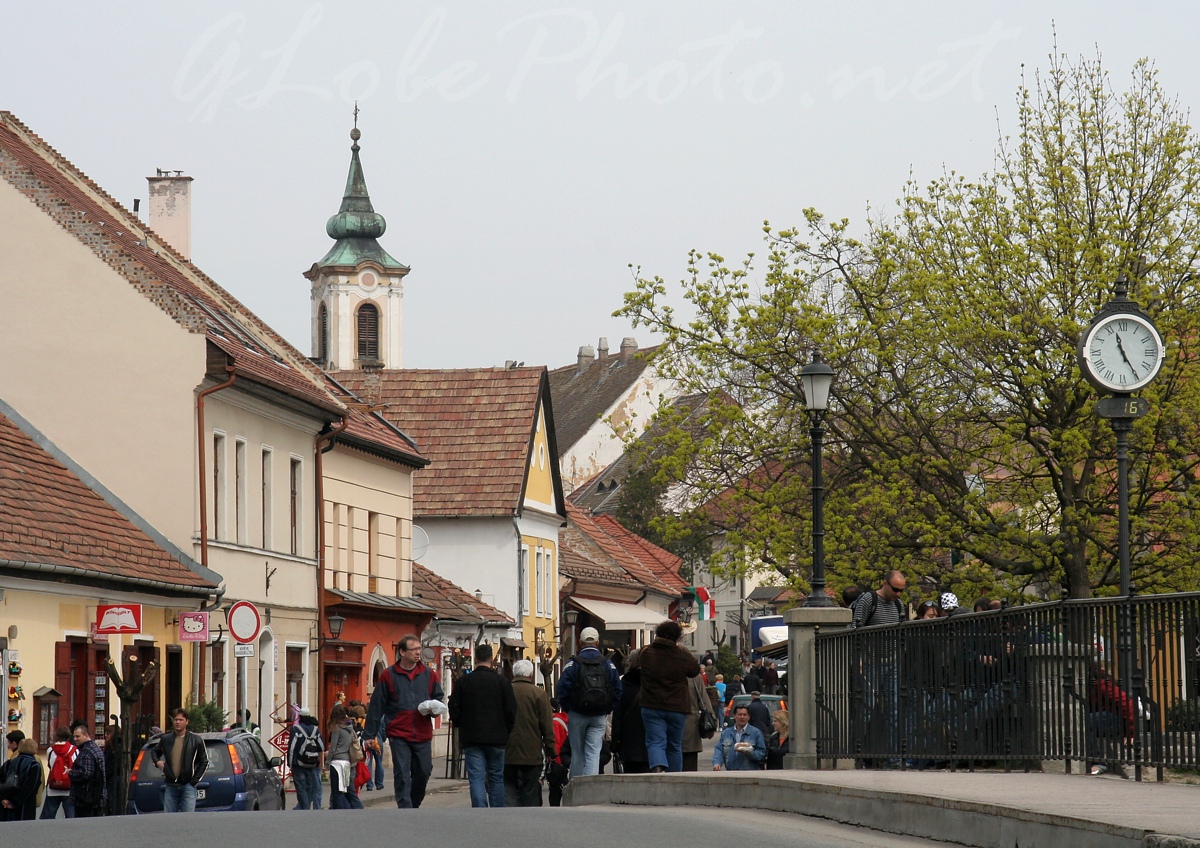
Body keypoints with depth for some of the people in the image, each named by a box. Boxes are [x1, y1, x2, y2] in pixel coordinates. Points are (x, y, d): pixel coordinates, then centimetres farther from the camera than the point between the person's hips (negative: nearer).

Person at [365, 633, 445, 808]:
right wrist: (371, 735, 0)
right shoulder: (389, 675, -1)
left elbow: (439, 699, 18)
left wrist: (433, 708, -7)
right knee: (402, 774, -7)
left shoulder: (429, 674, 7)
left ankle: (413, 804, 30)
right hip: (399, 735, -3)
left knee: (424, 772, 8)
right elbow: (376, 706, 1)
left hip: (423, 734, 3)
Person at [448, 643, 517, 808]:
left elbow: (454, 709, 1)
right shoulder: (502, 681, -3)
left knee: (476, 778, -2)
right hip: (497, 738, 0)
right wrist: (507, 731, 13)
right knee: (496, 778, 10)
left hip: (471, 738, 0)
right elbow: (511, 711, -2)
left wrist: (460, 727, 19)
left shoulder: (462, 682, -2)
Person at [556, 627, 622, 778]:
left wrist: (568, 709, 4)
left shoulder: (572, 664, -6)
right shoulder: (608, 665, 2)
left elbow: (563, 690, -10)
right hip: (599, 716, 1)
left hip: (577, 715, -1)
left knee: (577, 753, 9)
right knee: (594, 753, -1)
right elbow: (617, 691, 3)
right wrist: (607, 710, 12)